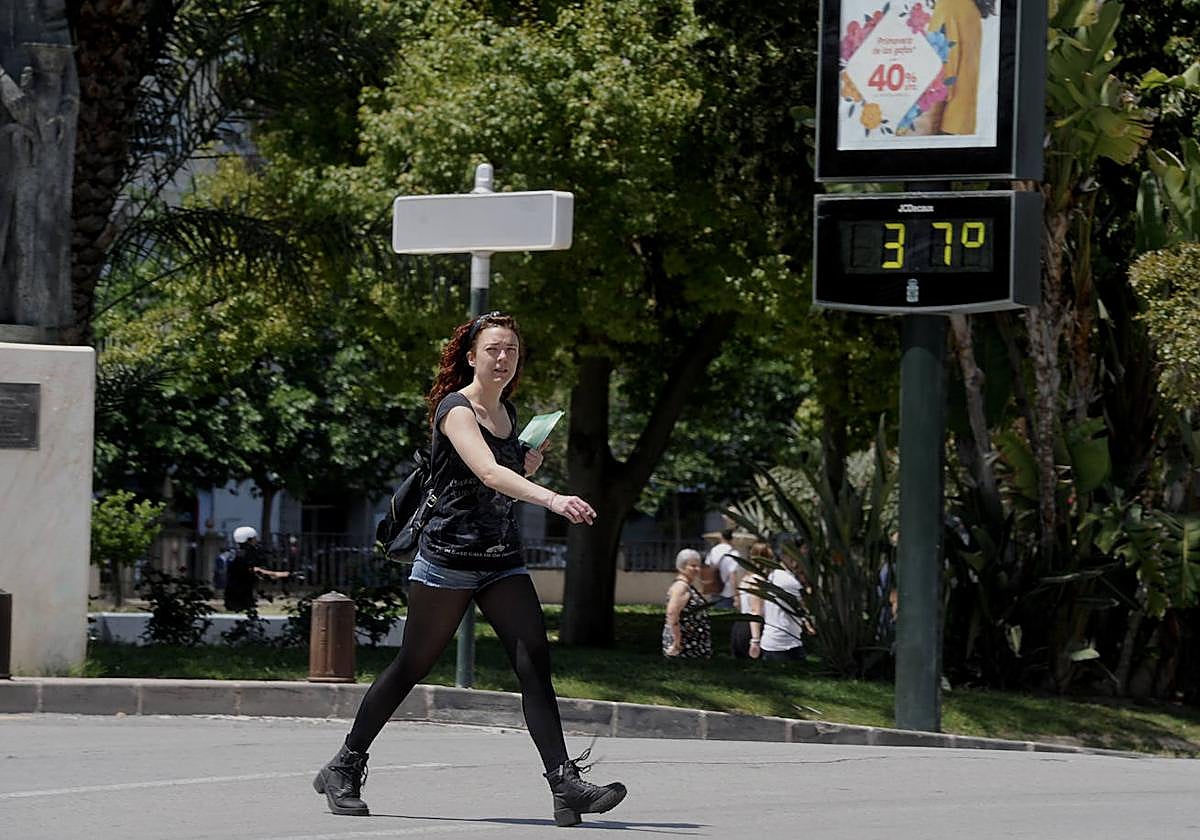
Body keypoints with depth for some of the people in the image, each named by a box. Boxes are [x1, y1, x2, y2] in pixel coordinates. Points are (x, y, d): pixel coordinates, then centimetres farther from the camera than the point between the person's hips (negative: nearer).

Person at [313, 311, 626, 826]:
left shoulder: (507, 412, 12)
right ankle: (344, 770, 18)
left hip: (504, 562, 6)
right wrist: (553, 499, -44)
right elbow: (488, 473, -31)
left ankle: (565, 783, -18)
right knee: (412, 667, 3)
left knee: (535, 663, -10)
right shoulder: (455, 409, -13)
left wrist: (530, 465, 5)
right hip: (449, 558, -6)